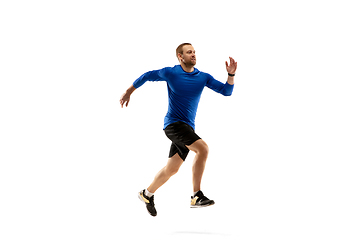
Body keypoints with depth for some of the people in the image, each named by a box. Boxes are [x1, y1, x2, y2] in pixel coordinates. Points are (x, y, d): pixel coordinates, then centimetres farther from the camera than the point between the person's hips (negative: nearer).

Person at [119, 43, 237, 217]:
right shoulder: (170, 73, -5)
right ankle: (196, 197, -22)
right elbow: (147, 76, 10)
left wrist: (231, 74, -13)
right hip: (174, 123, -6)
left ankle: (147, 194, 33)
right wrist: (128, 92, 16)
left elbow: (227, 91, 2)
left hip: (188, 127, 6)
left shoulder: (203, 77, 5)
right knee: (203, 148, -25)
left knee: (172, 168, 11)